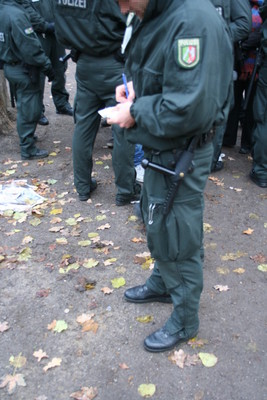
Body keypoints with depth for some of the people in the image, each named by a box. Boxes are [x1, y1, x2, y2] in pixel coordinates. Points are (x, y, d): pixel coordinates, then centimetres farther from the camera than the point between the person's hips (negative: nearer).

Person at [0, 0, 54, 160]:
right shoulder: (15, 14, -23)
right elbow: (30, 46, -24)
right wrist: (47, 66, -15)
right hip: (23, 70, -9)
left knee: (24, 106, 23)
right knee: (29, 109, 0)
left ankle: (26, 136, 38)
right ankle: (28, 149, 9)